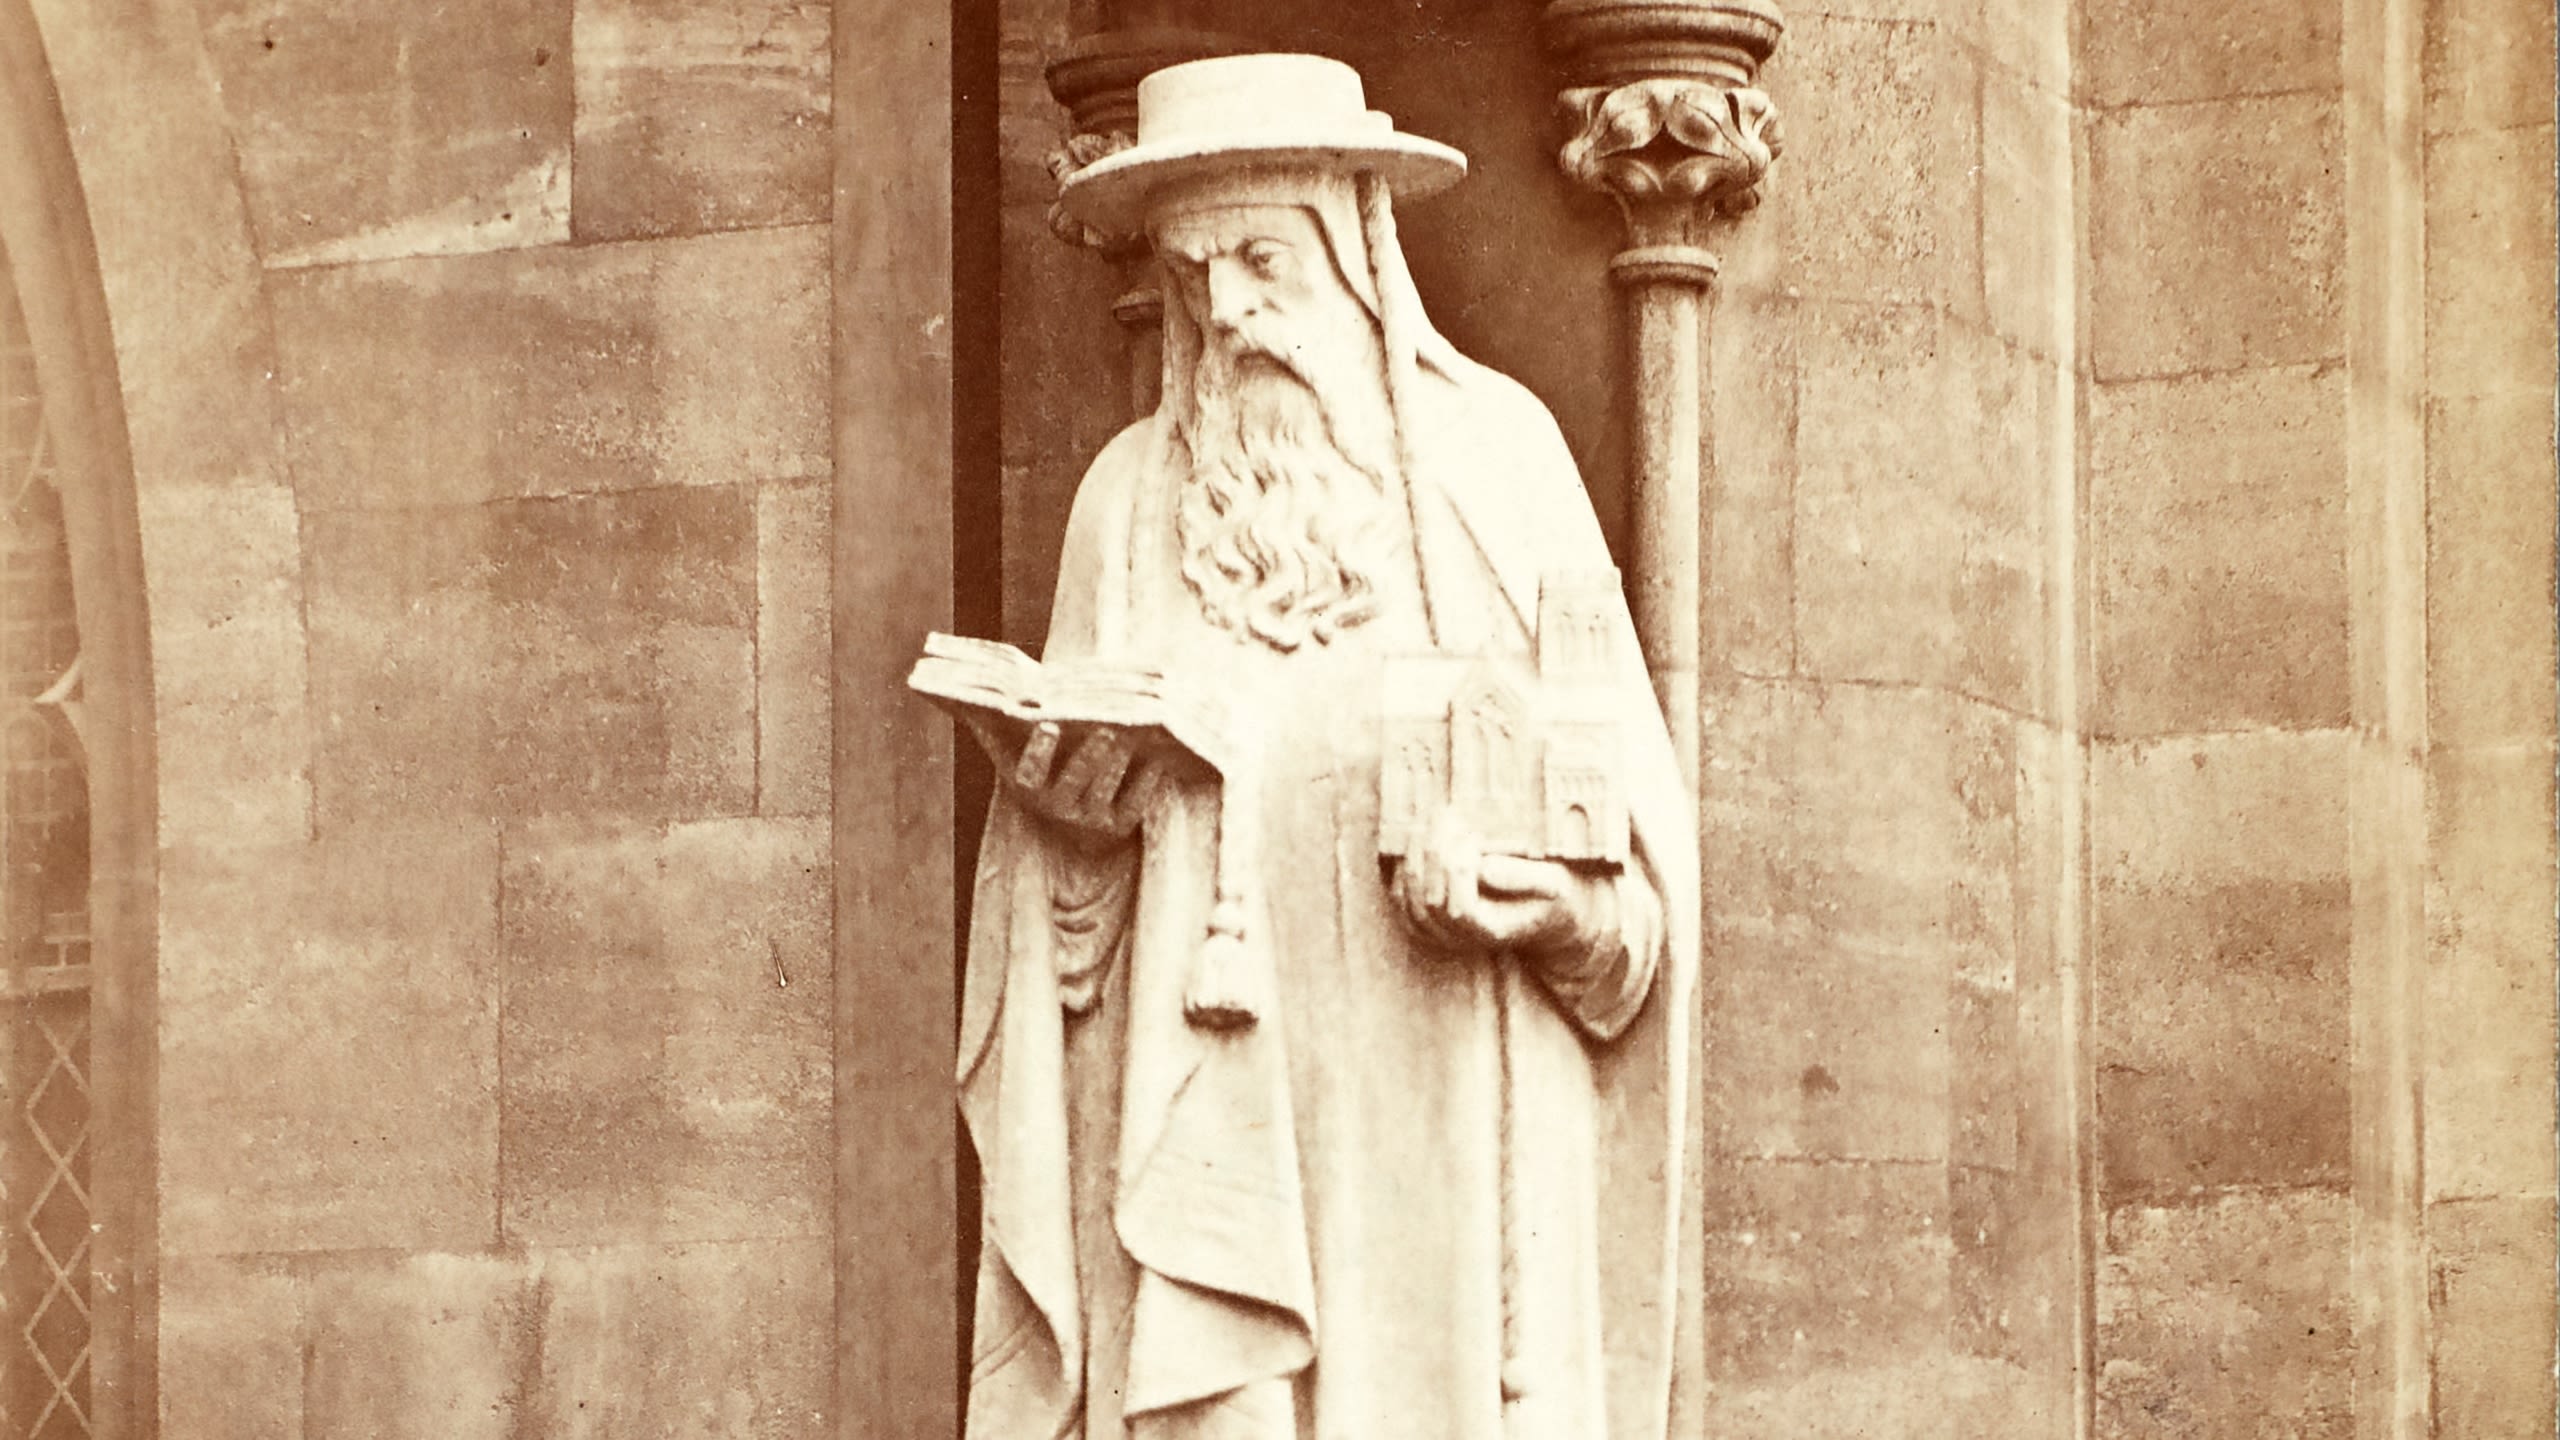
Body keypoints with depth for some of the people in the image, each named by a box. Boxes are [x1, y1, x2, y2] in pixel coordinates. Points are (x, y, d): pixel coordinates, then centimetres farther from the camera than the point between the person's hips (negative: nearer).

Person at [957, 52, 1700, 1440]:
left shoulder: (1491, 452, 7)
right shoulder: (1132, 493, 11)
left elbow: (1614, 751, 6)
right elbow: (1062, 829, 14)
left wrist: (1535, 888, -13)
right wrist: (1069, 773, -8)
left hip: (1447, 1080, -1)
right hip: (1207, 1099, 1)